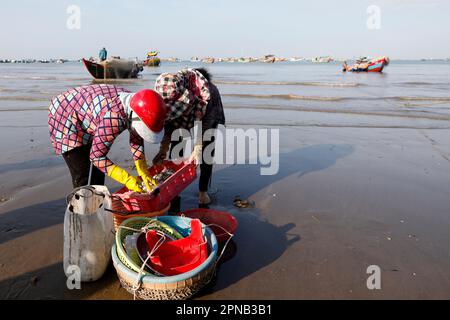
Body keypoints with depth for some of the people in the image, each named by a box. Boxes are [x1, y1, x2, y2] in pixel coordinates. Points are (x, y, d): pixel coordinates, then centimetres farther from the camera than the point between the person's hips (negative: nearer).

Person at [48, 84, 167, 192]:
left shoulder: (134, 104, -17)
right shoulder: (113, 119, -41)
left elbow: (136, 139, -5)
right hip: (64, 119, -8)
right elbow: (97, 157, -30)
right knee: (83, 176, -11)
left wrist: (144, 173, -10)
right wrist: (128, 179, -29)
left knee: (98, 170, 12)